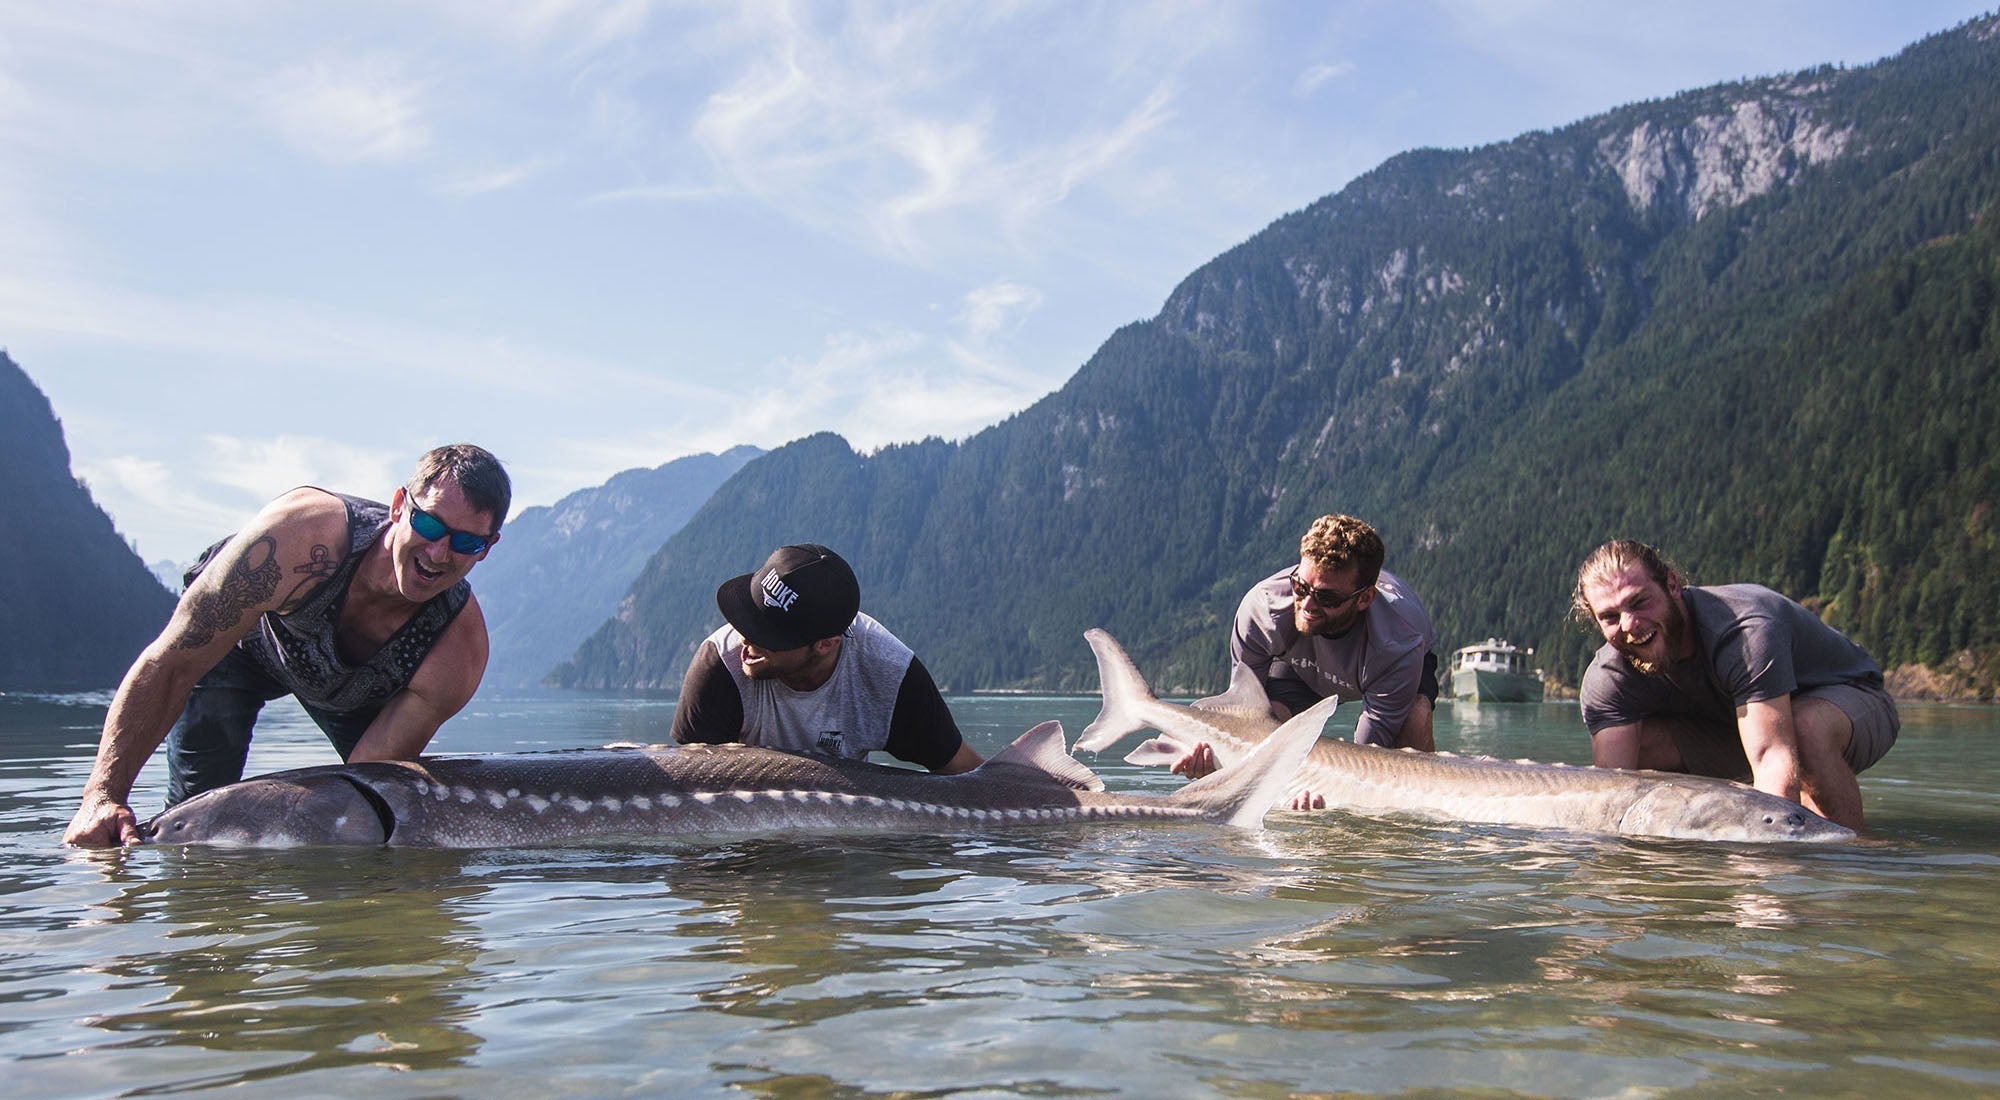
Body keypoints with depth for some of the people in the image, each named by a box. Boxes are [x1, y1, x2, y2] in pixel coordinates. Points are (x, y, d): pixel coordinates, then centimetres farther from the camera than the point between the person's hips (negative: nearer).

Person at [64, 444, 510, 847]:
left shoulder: (459, 647, -37)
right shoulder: (302, 532, -44)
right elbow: (171, 664, -37)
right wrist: (103, 795, -43)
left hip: (354, 686, 2)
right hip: (235, 639, -2)